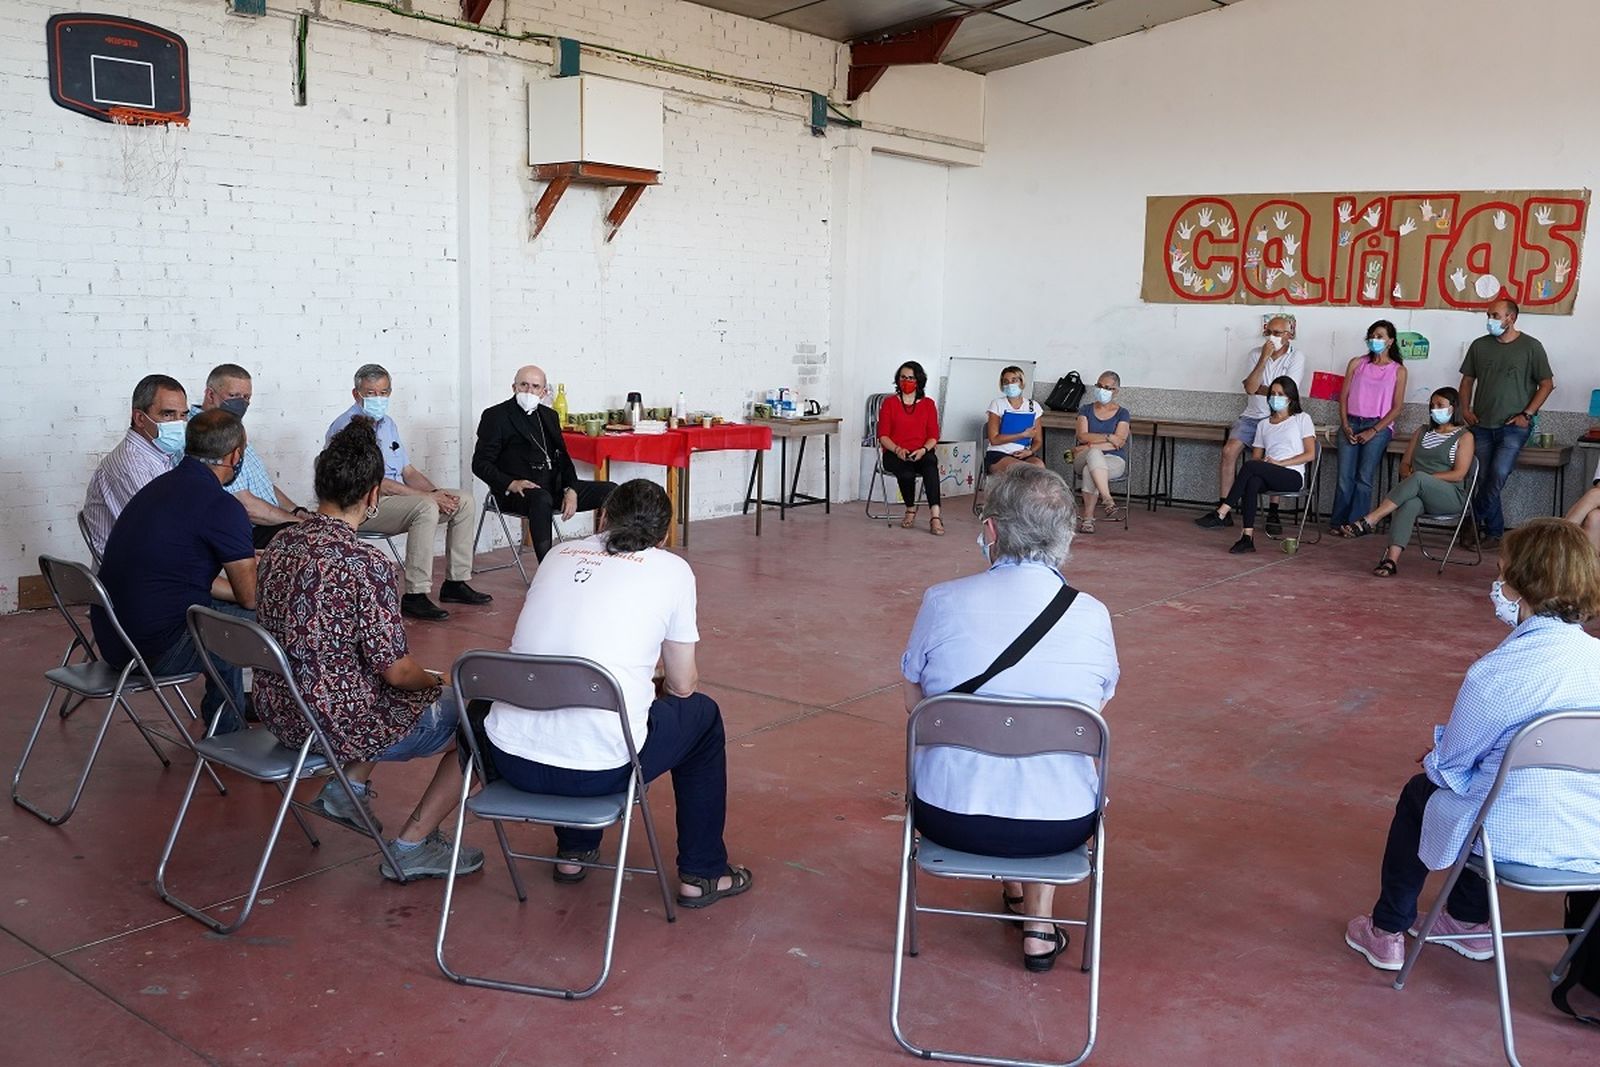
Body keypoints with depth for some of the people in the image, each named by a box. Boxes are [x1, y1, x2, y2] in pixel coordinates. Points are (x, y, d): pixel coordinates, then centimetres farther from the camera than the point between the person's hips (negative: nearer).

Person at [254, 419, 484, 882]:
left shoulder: (280, 544, 0)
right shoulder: (366, 563, -24)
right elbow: (395, 671, -21)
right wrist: (435, 681, 2)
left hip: (278, 712, 8)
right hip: (341, 726, -8)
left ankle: (347, 786, 21)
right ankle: (411, 847, 9)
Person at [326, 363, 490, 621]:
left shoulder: (387, 424, 17)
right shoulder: (346, 428, -12)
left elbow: (408, 471, 18)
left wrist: (435, 492, -4)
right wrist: (428, 496, -20)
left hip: (397, 497, 9)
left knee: (464, 501, -1)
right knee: (426, 508, -33)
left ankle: (456, 583, 1)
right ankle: (415, 595, -31)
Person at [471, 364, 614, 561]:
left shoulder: (549, 415, 19)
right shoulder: (496, 416, 2)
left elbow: (563, 457, 16)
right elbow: (480, 463, -4)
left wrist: (571, 490, -4)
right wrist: (512, 484, -20)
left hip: (554, 486, 6)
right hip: (517, 491, -6)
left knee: (610, 491, -9)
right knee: (542, 498, -40)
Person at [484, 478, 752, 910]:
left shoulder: (559, 554, 15)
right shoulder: (672, 570, 3)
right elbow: (682, 685, 10)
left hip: (510, 759, 5)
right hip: (598, 770, -5)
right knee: (703, 715, 23)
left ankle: (573, 850, 46)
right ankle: (701, 874, 31)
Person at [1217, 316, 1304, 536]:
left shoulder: (1296, 357, -1)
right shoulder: (1257, 354, 7)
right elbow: (1250, 388, -8)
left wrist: (1258, 388, -2)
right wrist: (1264, 359, -14)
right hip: (1252, 416, 3)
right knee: (1229, 450, -19)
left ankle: (1273, 513, -19)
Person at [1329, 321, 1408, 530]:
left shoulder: (1398, 370, 5)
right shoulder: (1357, 363, 11)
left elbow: (1396, 407, 0)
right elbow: (1343, 396, 9)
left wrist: (1373, 431, -9)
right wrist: (1345, 426, -4)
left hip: (1378, 426, -2)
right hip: (1351, 424, 2)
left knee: (1364, 477, -10)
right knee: (1345, 477, -6)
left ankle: (1355, 524, -7)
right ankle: (1339, 521, -2)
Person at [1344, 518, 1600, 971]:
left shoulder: (1495, 671, -24)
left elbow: (1451, 762, -9)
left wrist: (1437, 760, 13)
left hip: (1516, 838, -6)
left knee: (1419, 793, 24)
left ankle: (1387, 932, 36)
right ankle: (1469, 921, 45)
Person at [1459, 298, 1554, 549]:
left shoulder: (1531, 347, -2)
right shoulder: (1479, 346, 8)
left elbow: (1547, 384, 1)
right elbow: (1468, 380, 16)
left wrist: (1526, 414, -7)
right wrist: (1466, 410, 3)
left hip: (1513, 426, -4)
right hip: (1482, 425, 4)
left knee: (1498, 474, -18)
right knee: (1485, 479, 3)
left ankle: (1475, 521, -2)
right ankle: (1494, 530, 14)